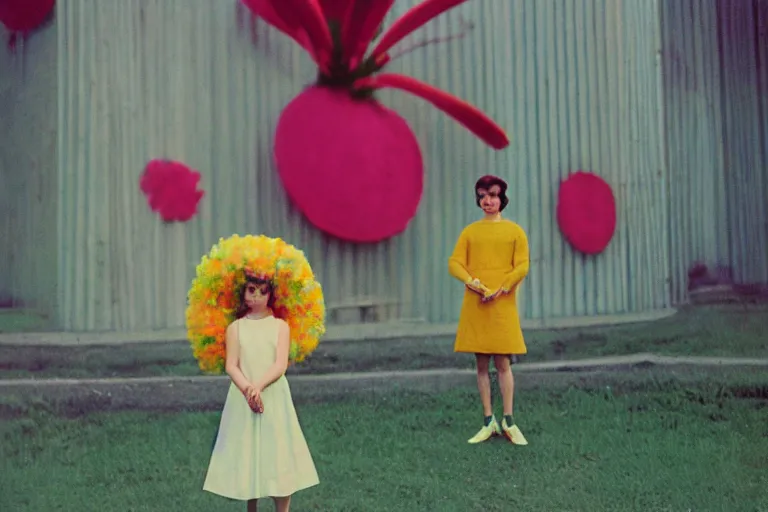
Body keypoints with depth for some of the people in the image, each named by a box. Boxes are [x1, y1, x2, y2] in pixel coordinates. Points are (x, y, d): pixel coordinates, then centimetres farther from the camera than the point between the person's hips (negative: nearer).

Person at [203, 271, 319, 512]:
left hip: (274, 397, -1)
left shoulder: (280, 326, 3)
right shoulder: (235, 327, 5)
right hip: (243, 397, 1)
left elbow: (281, 365, -7)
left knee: (278, 456, 0)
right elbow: (231, 366, -4)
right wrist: (247, 389, -21)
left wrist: (259, 385, -23)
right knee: (247, 456, 5)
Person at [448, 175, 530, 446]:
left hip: (503, 305, -2)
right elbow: (454, 263, 1)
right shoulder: (470, 231, 11)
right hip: (474, 305, 2)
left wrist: (499, 291, -14)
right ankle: (488, 422, 9)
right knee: (482, 364, 4)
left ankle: (508, 422, 3)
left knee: (502, 363, -3)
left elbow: (522, 266, -3)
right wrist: (472, 282, -17)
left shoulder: (514, 231, 6)